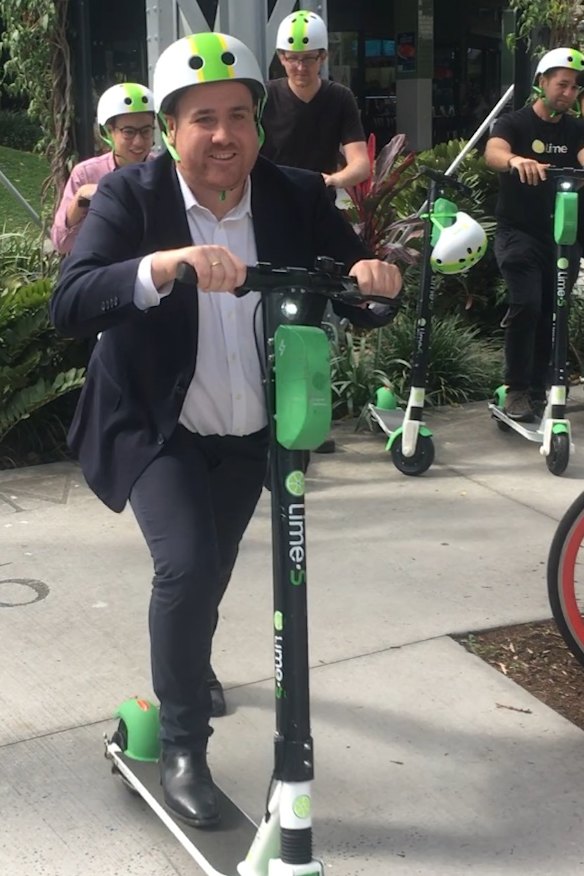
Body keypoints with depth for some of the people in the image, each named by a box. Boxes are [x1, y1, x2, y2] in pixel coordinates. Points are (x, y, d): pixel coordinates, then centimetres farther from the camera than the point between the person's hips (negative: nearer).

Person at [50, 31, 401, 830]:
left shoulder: (298, 196, -12)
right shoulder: (129, 195, -19)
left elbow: (361, 307, -11)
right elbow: (69, 305, -32)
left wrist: (374, 281, -35)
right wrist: (162, 266, -49)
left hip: (250, 433, 4)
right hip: (156, 429, -3)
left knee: (210, 575, 21)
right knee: (187, 568, -22)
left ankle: (186, 672, 55)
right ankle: (182, 746, 1)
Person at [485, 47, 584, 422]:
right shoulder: (514, 123, -4)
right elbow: (493, 153, -25)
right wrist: (516, 160, -49)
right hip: (519, 233, -4)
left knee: (552, 313, 7)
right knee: (526, 306, -19)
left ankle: (539, 390, 19)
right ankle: (517, 390, -8)